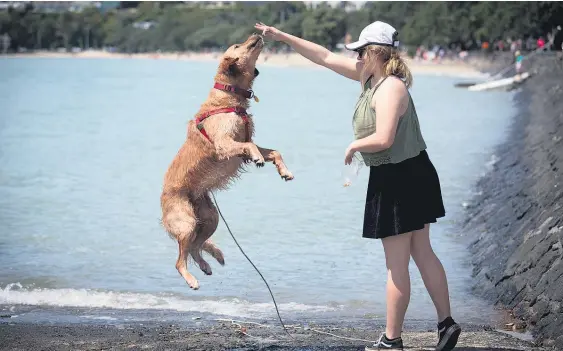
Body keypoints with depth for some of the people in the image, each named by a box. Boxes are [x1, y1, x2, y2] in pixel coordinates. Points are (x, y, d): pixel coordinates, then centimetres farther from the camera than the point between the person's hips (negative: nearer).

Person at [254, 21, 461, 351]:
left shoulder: (390, 88, -19)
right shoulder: (371, 76, 9)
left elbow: (383, 139, -30)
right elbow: (325, 56, 14)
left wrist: (354, 145, -11)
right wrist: (282, 36, 14)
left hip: (400, 180, -10)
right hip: (409, 176, 10)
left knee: (396, 266, -1)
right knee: (422, 254, 14)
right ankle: (446, 323, 19)